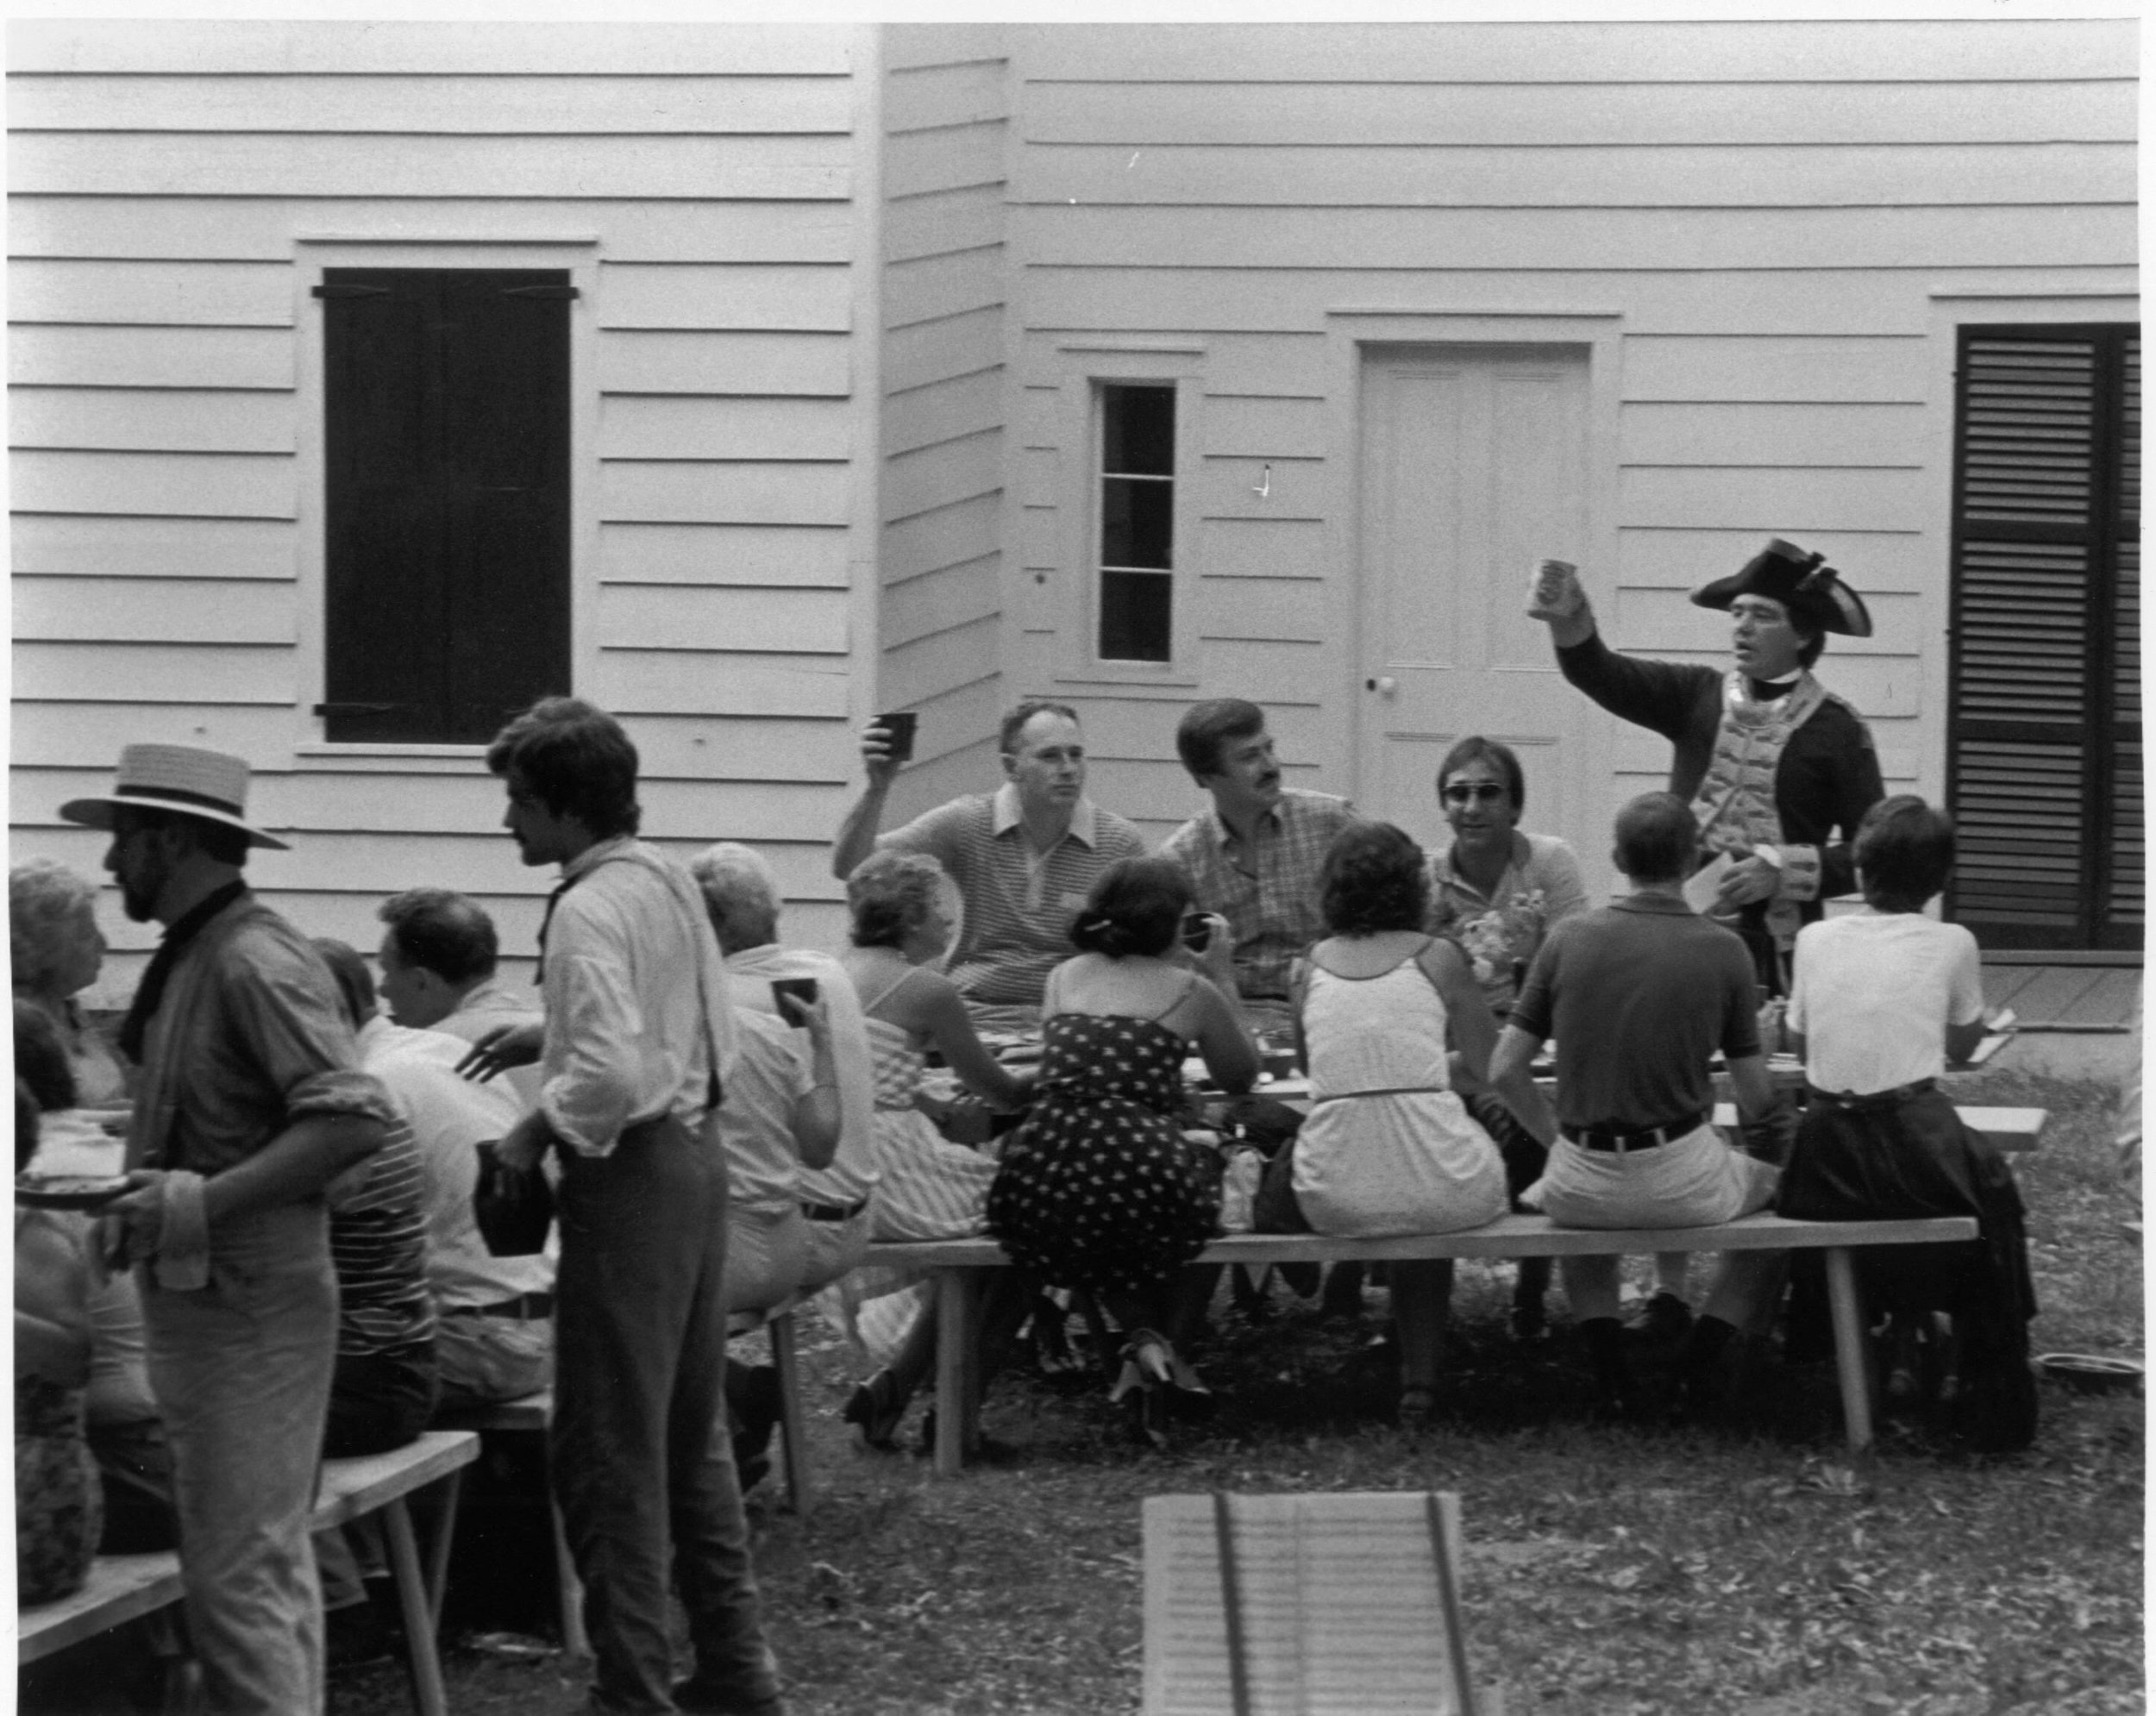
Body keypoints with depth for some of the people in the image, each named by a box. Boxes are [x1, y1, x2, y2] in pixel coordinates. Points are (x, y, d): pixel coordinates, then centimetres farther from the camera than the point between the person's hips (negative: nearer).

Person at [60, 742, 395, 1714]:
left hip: (250, 1302, -10)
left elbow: (354, 1118, -24)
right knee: (267, 1566, 15)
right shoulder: (188, 961, 15)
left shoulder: (256, 963, -15)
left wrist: (201, 1203, -24)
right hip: (195, 1301, 10)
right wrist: (142, 1189, 9)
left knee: (239, 1578, -11)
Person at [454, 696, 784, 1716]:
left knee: (610, 1449, -3)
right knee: (691, 1432, 19)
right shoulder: (669, 883, 9)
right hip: (695, 1154, 10)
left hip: (629, 1173, -10)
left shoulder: (588, 912, -18)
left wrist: (537, 1131, -13)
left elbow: (612, 1075, -28)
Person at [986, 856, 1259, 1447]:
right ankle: (1155, 1336, 19)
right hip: (1142, 1181, -3)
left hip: (1038, 1192, 3)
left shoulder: (1063, 979, 18)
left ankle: (1141, 1336, 9)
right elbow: (1241, 1078, 23)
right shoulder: (1190, 990, 8)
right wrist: (1225, 981, 32)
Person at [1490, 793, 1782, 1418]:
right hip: (1685, 1186, -2)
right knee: (1773, 1184, 31)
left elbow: (1502, 1072, 0)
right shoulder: (1722, 951, -7)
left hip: (1583, 1184, 2)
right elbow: (1757, 1100, -2)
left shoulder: (1569, 939, -3)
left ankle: (1610, 1373, 25)